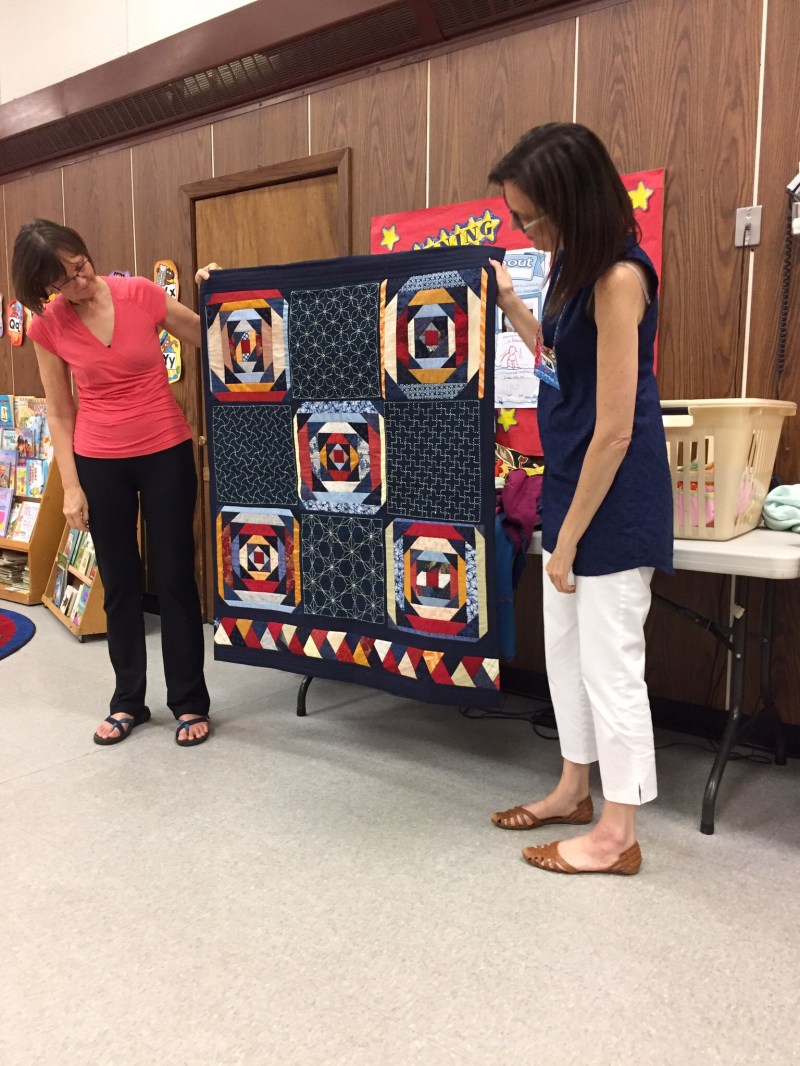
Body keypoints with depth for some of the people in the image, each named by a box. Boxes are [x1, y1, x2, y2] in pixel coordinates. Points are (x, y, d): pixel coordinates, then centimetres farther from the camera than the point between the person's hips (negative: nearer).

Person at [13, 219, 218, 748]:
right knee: (119, 584, 10)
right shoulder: (48, 326, -5)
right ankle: (128, 701, 27)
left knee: (176, 578, 3)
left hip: (167, 453, -1)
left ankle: (190, 702, 17)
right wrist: (71, 487, -2)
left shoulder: (141, 293, -8)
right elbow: (60, 413, 2)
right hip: (99, 463, 2)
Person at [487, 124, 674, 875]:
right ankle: (574, 790, 36)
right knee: (566, 650, 18)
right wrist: (508, 305, 12)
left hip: (615, 505, -9)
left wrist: (569, 538, -16)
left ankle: (617, 834, 20)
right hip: (571, 486, 9)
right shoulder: (572, 264, 6)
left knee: (610, 664, 2)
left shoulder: (618, 278, -21)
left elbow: (614, 431, -22)